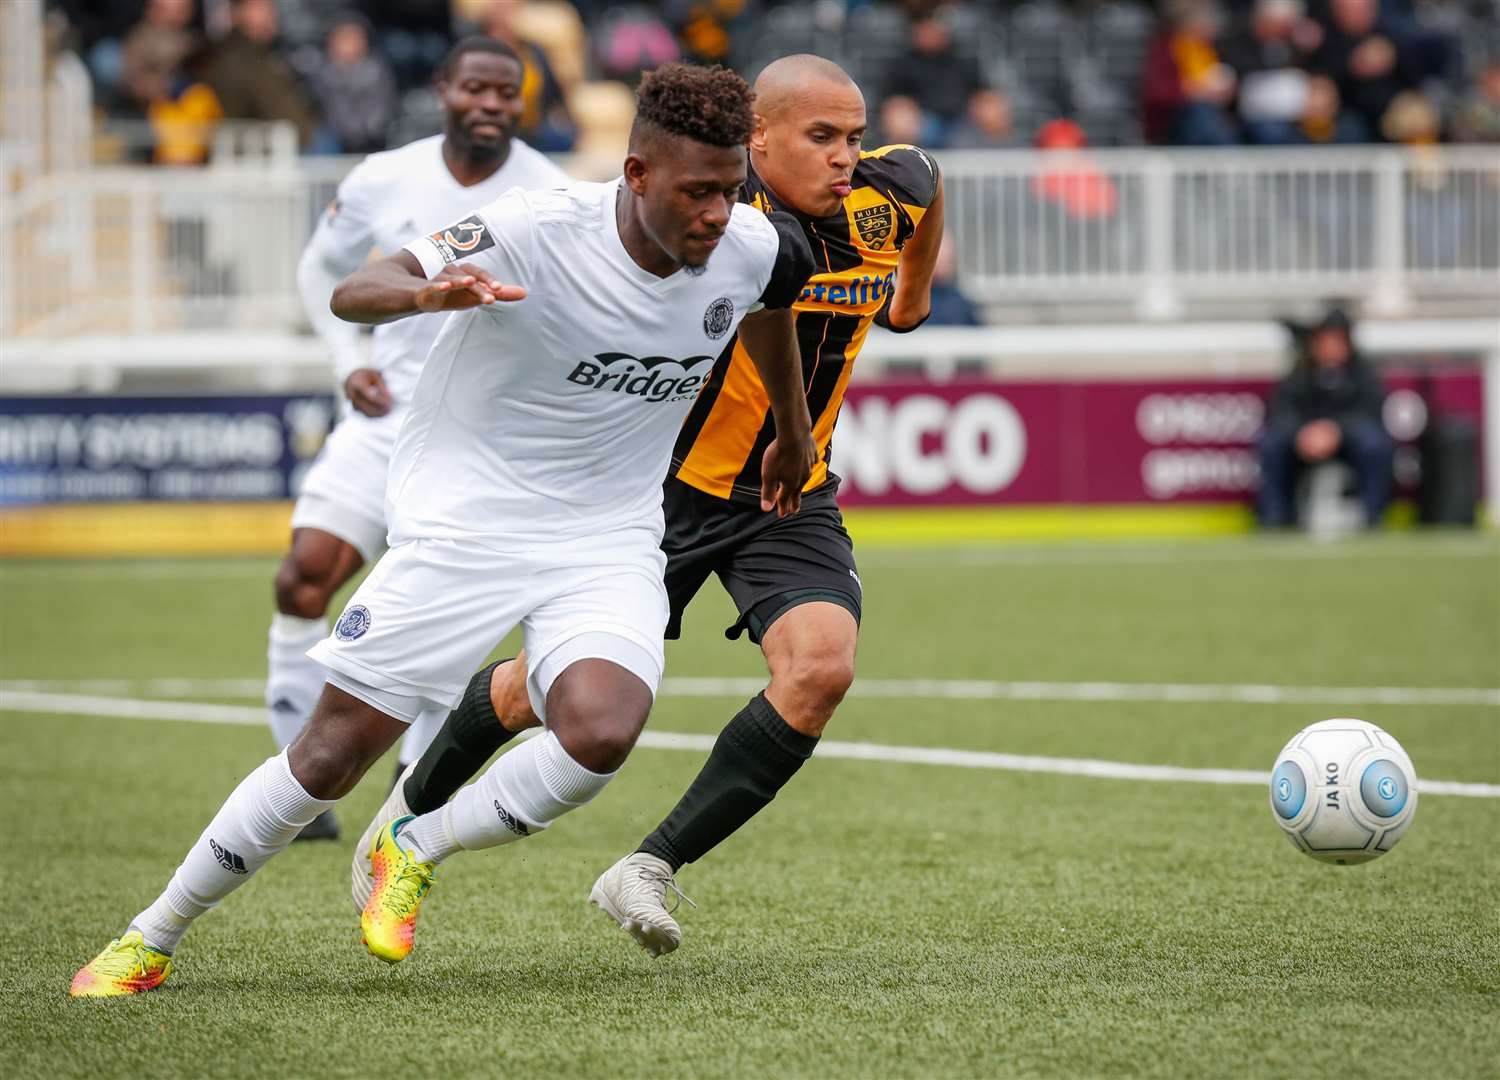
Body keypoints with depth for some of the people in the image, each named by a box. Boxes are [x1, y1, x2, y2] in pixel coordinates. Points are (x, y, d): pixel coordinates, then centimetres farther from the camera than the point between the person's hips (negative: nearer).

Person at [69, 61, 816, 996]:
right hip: (467, 522, -3)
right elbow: (353, 293, -27)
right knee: (335, 751, -3)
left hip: (608, 543, 3)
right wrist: (428, 292, -50)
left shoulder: (752, 249, -7)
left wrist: (794, 431, 33)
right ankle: (152, 940, 15)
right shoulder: (539, 231, -22)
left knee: (599, 736, -26)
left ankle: (415, 852, 1)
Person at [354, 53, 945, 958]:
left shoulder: (890, 191, -8)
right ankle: (414, 807, 39)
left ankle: (652, 869, -14)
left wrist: (913, 295, 30)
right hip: (668, 483, -4)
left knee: (822, 664, -23)